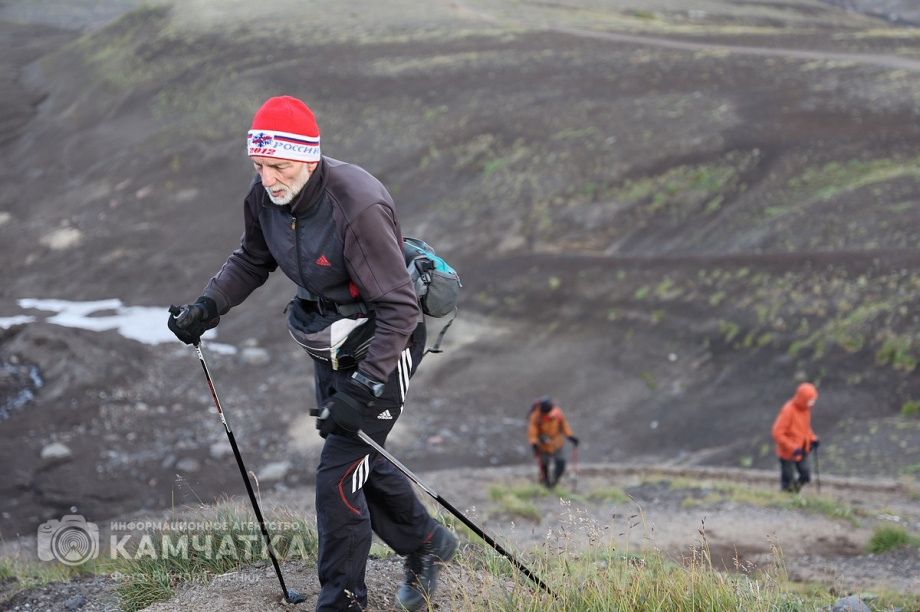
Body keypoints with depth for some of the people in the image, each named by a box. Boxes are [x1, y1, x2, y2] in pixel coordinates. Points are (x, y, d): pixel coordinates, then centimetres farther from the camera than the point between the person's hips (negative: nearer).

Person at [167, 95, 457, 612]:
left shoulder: (358, 207, -33)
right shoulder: (265, 197, -10)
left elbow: (399, 309, -30)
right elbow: (252, 260, 11)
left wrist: (364, 389, -35)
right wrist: (208, 307, -5)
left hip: (381, 347, -8)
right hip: (330, 348, 8)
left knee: (338, 476, -9)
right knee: (356, 461, 19)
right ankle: (428, 544, 42)